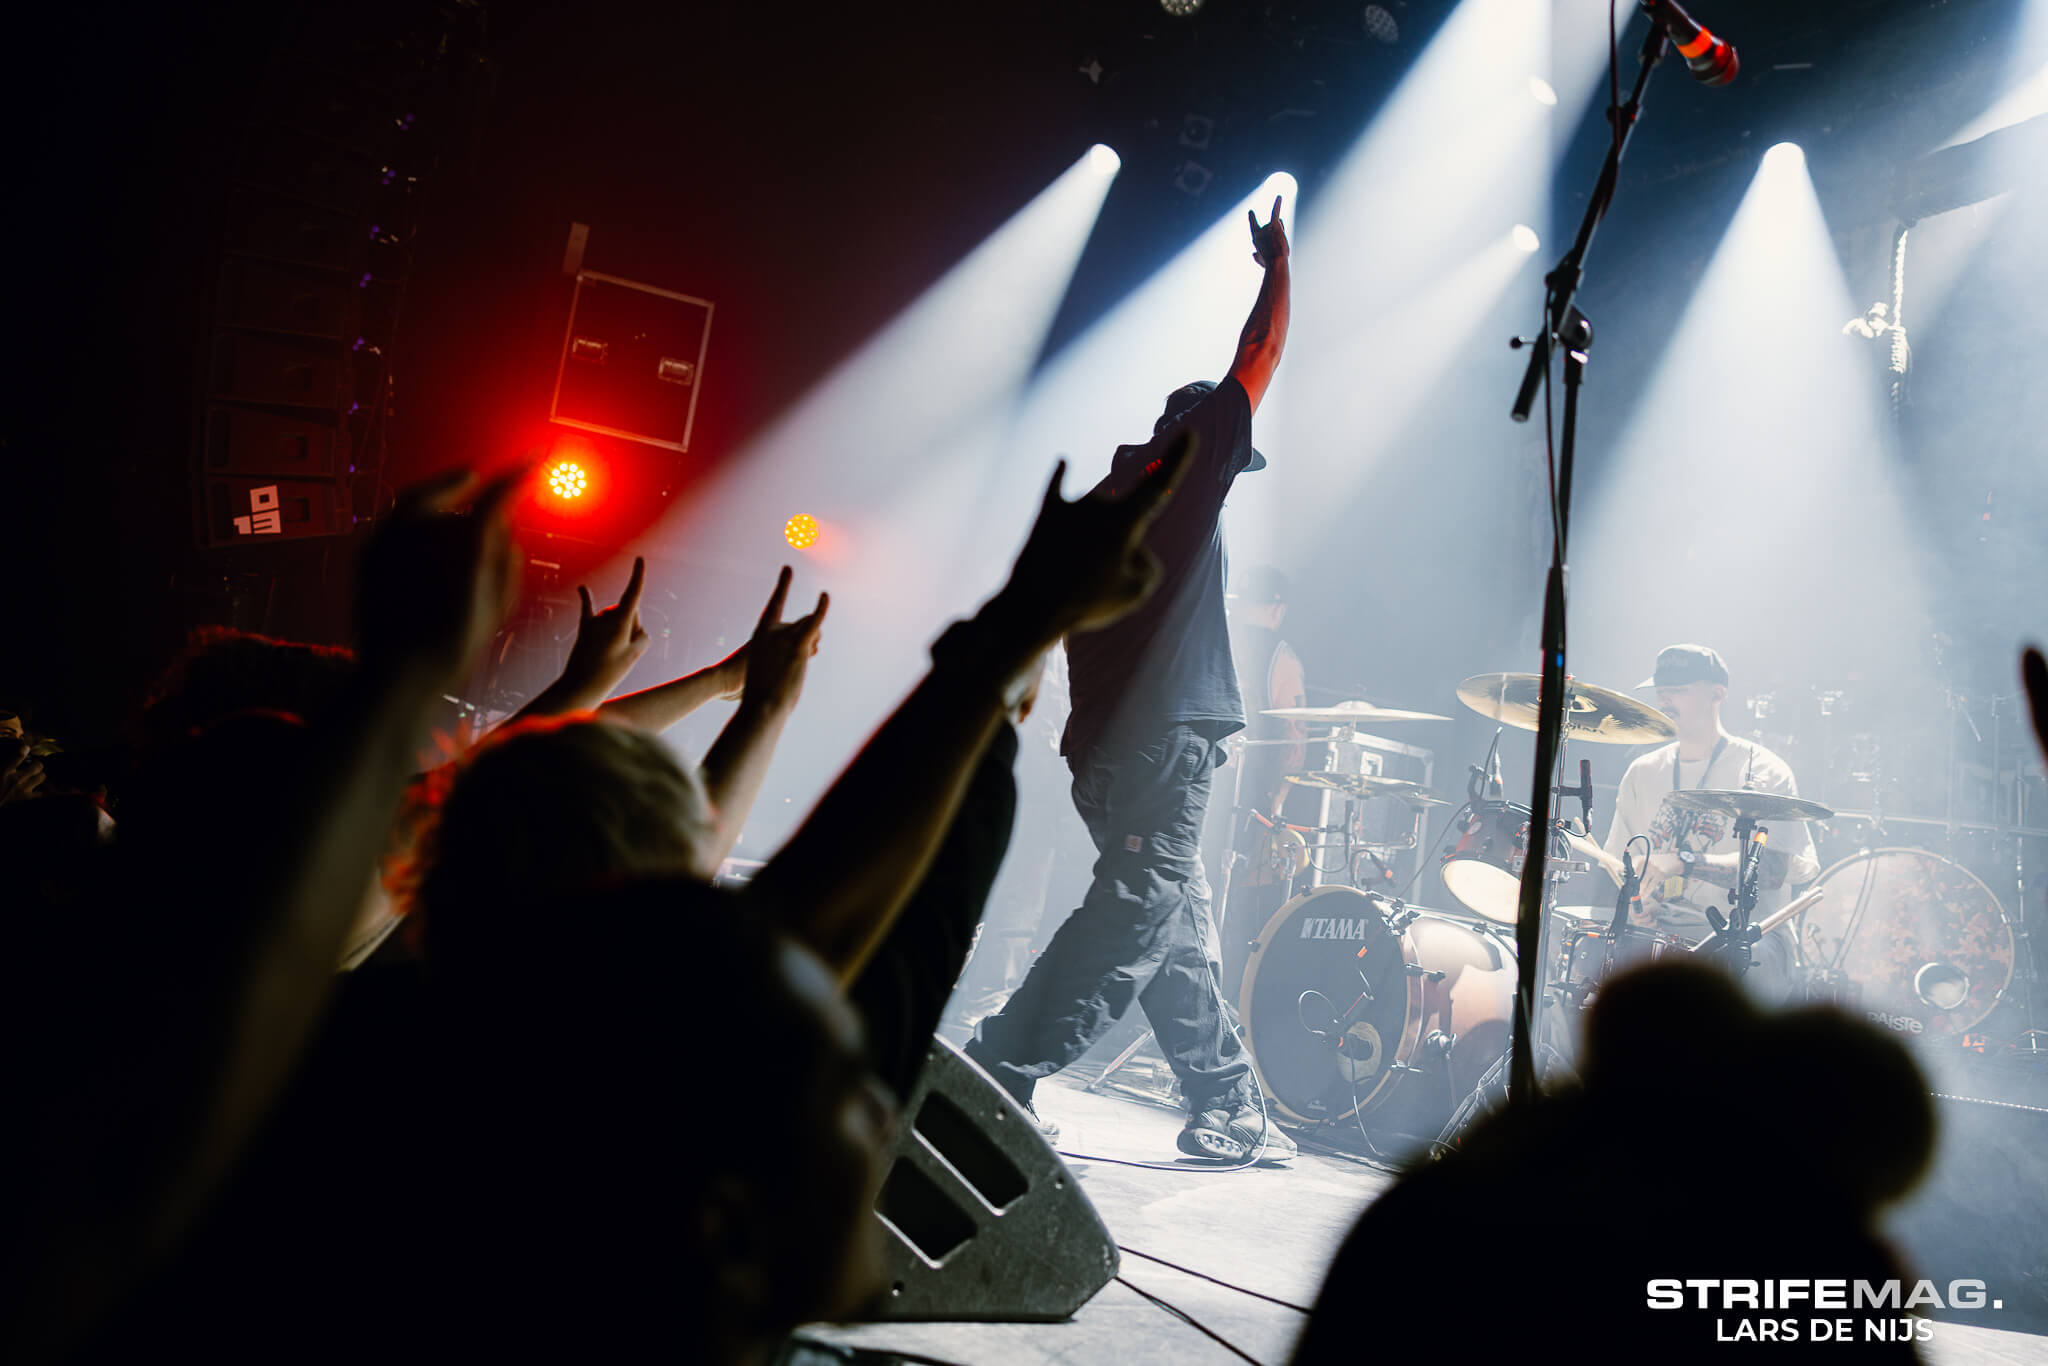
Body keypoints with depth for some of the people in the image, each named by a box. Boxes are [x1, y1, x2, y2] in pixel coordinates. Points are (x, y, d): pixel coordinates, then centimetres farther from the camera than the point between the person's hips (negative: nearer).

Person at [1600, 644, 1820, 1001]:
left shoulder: (1762, 771, -2)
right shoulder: (1642, 773, 13)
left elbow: (1774, 869, -15)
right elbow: (1618, 863, 17)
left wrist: (1686, 862, -28)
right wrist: (1635, 902, -6)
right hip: (1660, 934, 4)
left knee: (1750, 968, -37)